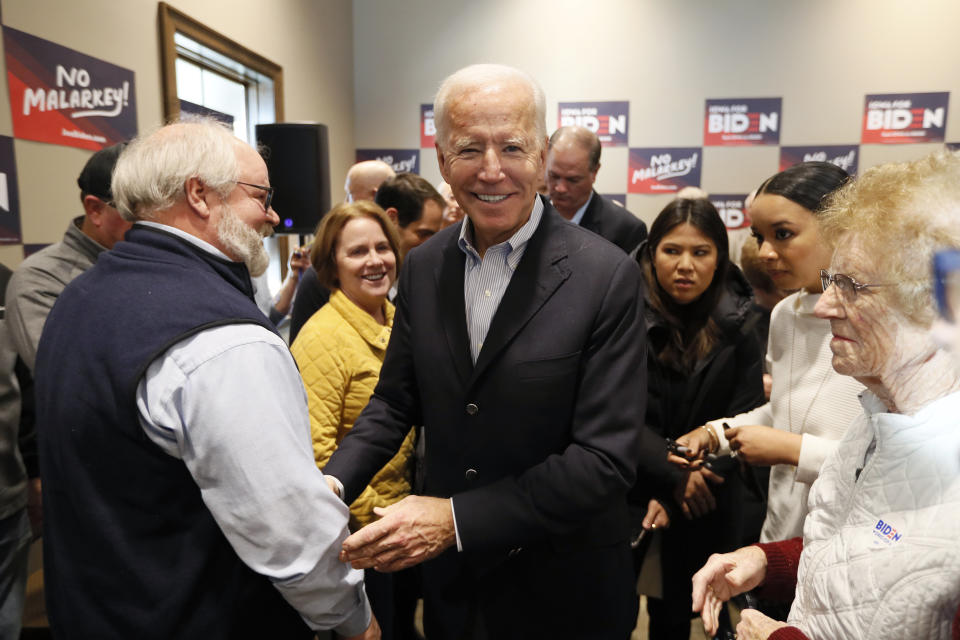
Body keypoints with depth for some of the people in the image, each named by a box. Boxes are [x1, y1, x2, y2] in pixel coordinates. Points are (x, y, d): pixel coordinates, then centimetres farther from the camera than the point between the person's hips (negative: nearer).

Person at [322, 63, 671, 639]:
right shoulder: (423, 267, -3)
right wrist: (330, 487, -11)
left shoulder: (607, 277, -19)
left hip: (562, 591, -4)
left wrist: (458, 518, -25)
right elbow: (395, 401, 4)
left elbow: (606, 458, -21)